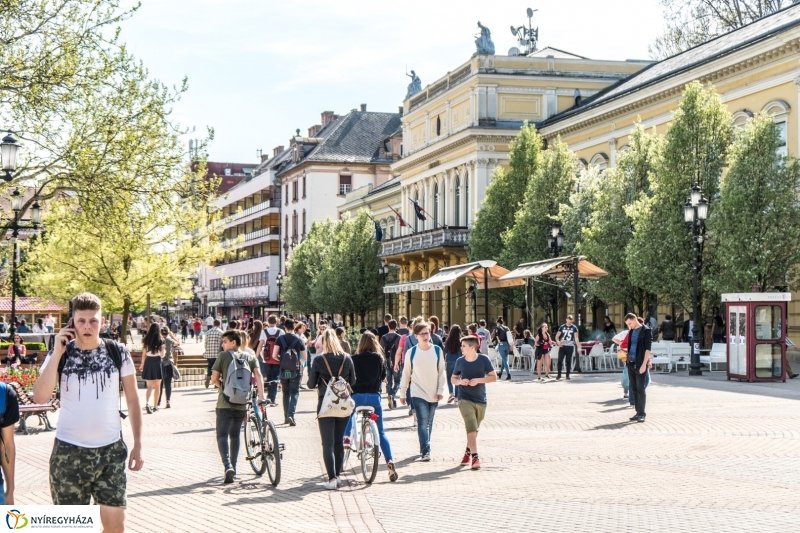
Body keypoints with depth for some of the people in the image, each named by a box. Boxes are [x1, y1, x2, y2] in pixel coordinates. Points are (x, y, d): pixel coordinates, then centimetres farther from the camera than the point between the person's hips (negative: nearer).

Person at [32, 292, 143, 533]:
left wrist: (137, 445, 4)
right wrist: (57, 352, -18)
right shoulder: (60, 354, -3)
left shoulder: (118, 353, -1)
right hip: (69, 452, 0)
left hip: (111, 450, 0)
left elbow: (132, 400, 6)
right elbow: (40, 397, -16)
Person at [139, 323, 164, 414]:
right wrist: (164, 351, 12)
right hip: (157, 363, -2)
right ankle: (155, 406, 17)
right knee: (157, 387, 12)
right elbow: (162, 355, -9)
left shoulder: (146, 341, 2)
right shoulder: (160, 341, -6)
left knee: (149, 386, 4)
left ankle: (147, 403, -20)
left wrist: (142, 365, 16)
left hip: (148, 363, 2)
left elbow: (144, 354, 5)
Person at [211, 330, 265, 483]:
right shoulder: (250, 357, 9)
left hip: (225, 403, -4)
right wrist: (261, 397, -9)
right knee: (235, 435, 18)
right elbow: (258, 376, -5)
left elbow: (214, 379, -4)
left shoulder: (223, 356, -2)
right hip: (242, 404, 4)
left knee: (222, 435, -2)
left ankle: (228, 466, -23)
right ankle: (233, 467, 20)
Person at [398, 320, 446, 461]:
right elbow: (406, 374, 5)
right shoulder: (411, 353, -2)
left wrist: (440, 390, -1)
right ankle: (425, 452, -17)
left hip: (433, 394, 2)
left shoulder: (437, 350, 1)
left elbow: (441, 371, 5)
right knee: (423, 422, -14)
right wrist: (402, 393, 7)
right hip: (418, 393, -2)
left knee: (428, 423, 12)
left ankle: (424, 450, 24)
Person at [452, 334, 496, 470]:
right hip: (465, 399, -1)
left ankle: (468, 453, 36)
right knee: (471, 428, -15)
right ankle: (475, 457, -19)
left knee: (474, 429, 15)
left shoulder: (483, 359, -6)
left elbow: (494, 377, -3)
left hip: (480, 400, 1)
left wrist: (478, 380, -17)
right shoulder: (460, 361, -1)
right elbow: (453, 378, 10)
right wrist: (460, 381, -12)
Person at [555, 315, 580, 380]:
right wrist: (558, 341, -13)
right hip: (562, 346, 1)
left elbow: (576, 338, 0)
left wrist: (579, 346, -10)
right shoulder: (562, 327, 7)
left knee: (568, 361, 3)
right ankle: (559, 375, 2)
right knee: (560, 360, -5)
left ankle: (567, 375, 11)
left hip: (570, 346, -1)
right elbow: (557, 336, 8)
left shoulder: (574, 328, 4)